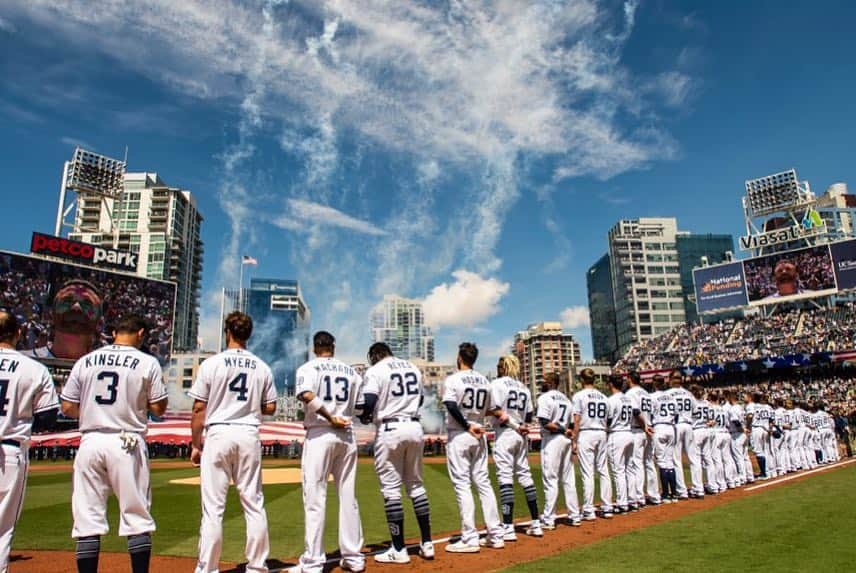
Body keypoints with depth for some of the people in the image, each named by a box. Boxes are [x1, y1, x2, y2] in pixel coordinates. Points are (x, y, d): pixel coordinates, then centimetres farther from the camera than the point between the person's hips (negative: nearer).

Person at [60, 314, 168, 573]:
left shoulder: (85, 361, 6)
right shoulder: (148, 362, -3)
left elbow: (67, 408, 6)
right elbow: (159, 408, -3)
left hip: (90, 442, 3)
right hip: (127, 445, -3)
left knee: (88, 518, 9)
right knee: (137, 518, 6)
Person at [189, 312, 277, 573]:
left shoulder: (211, 364, -4)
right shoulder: (262, 367, 3)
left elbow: (199, 409, -3)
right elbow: (270, 408, 6)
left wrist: (195, 445, 6)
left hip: (218, 435, -2)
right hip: (249, 436, 3)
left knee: (213, 506, 4)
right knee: (253, 504, 10)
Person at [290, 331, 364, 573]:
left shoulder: (308, 368, 1)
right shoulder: (351, 371, 14)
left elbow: (307, 396, -19)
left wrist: (330, 418, -14)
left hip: (319, 434, -4)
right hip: (347, 435, 4)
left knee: (315, 498, 0)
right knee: (348, 497, 10)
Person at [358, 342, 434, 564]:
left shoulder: (375, 371, -5)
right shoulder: (413, 368, 13)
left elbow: (369, 402, -16)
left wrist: (365, 417, 3)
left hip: (389, 429, -6)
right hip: (414, 427, 6)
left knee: (391, 488, 2)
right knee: (416, 485, 15)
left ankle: (399, 550, 6)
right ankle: (427, 543, 18)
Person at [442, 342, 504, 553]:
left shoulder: (453, 379, -9)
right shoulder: (484, 381, 8)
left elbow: (451, 406, -22)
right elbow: (489, 410, 12)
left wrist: (467, 426, -15)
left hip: (458, 435, -6)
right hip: (479, 436, 6)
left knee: (462, 484, -2)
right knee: (483, 482, 11)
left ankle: (470, 539, -2)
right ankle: (496, 535, 13)